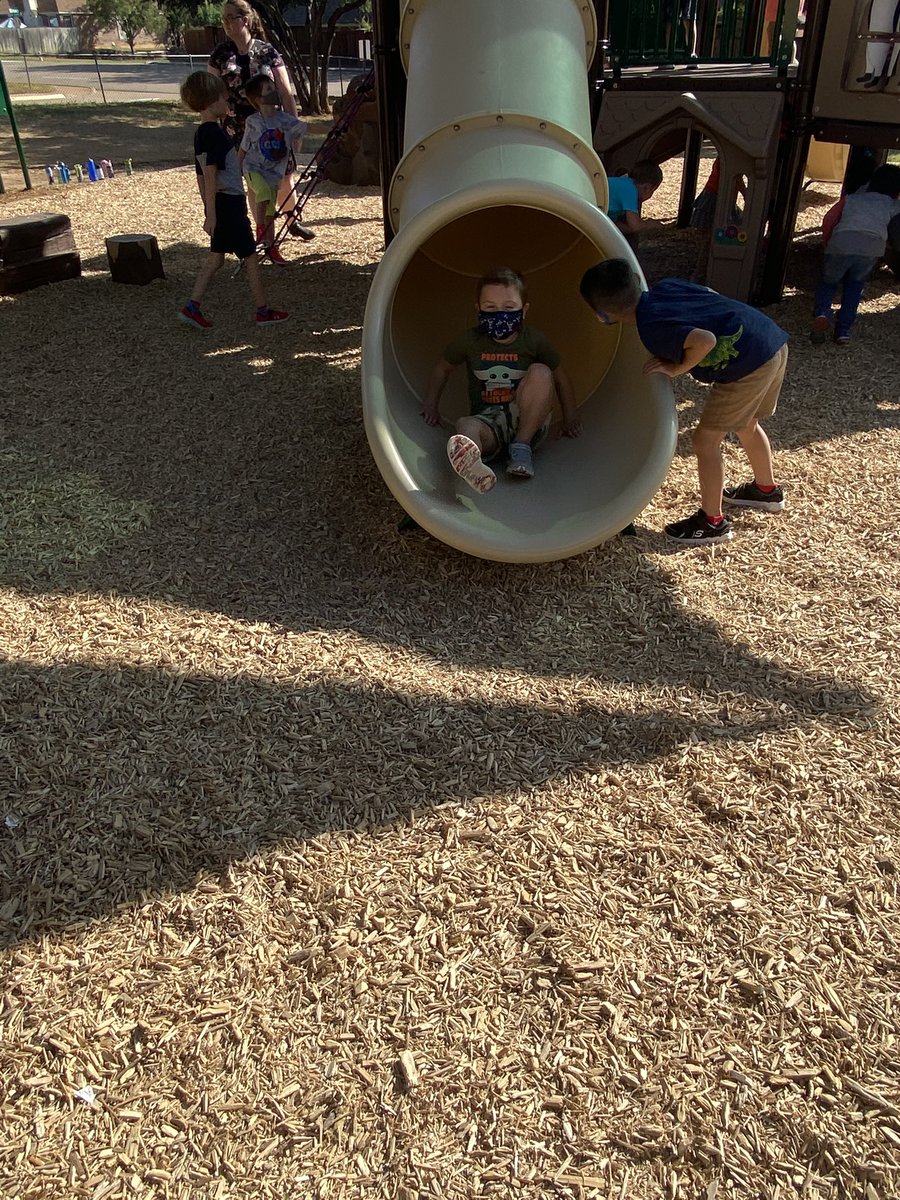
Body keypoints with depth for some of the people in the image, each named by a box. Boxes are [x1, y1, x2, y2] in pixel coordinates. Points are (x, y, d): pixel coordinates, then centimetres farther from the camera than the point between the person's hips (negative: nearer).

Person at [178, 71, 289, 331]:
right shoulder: (215, 133, -17)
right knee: (250, 256, 1)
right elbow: (210, 175, -21)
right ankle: (263, 311, 9)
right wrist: (211, 214, -22)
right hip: (229, 203, -9)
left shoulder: (200, 133, 11)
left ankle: (192, 307, 7)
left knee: (216, 257, 12)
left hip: (217, 203, 9)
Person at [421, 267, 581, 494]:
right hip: (487, 422, 0)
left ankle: (521, 447, -22)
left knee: (541, 372, -24)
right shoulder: (470, 341, 2)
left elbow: (560, 378, 10)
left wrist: (570, 417, 7)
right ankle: (472, 467, -74)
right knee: (466, 426, -36)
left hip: (527, 421, 0)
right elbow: (443, 368, 18)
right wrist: (431, 404, 9)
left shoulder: (534, 341, 0)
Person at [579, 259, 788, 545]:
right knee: (746, 425, 29)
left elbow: (705, 341, -30)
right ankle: (767, 490, 50)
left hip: (749, 363, -9)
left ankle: (712, 522, 15)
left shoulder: (652, 328, -18)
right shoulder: (664, 287, 7)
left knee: (705, 439, 3)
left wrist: (677, 369, -12)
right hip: (775, 342, 9)